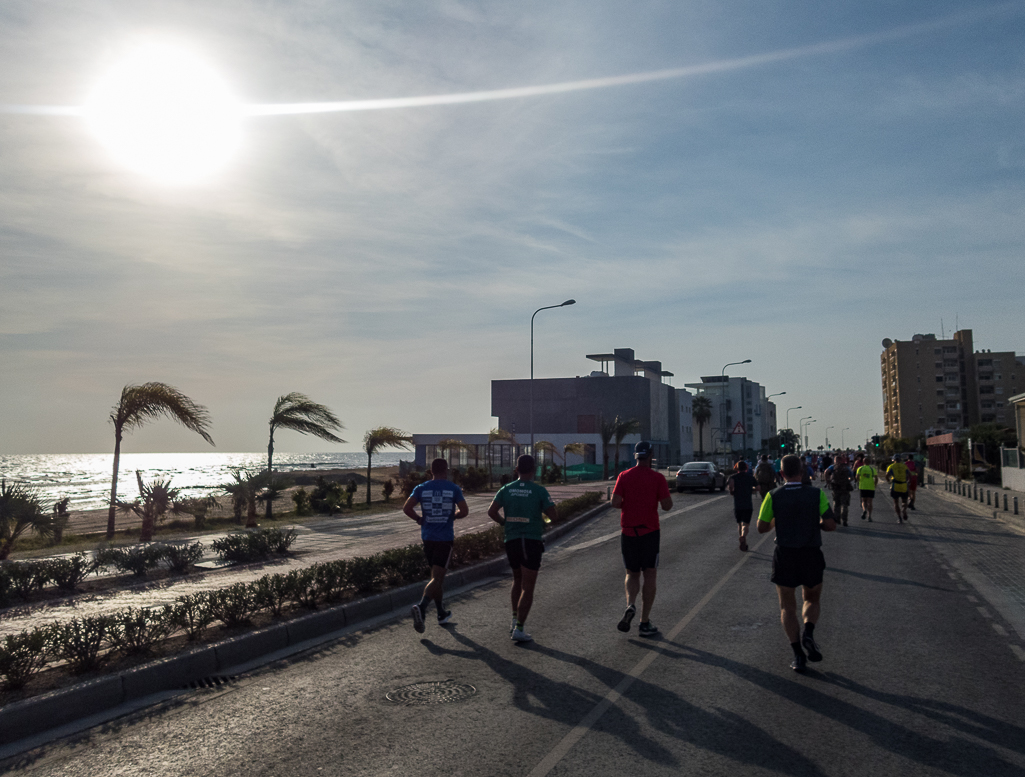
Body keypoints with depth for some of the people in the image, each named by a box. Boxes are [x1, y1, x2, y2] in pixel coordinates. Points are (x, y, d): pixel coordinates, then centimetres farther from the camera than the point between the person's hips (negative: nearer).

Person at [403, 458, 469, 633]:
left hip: (428, 538, 4)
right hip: (445, 538, -3)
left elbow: (406, 508, -8)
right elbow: (464, 511, -7)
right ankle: (421, 607, -27)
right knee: (437, 578, -4)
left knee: (437, 575, 17)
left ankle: (442, 614, 26)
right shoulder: (453, 488, -3)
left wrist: (419, 519, 7)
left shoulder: (421, 488, 2)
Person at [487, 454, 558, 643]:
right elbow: (554, 516, -11)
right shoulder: (539, 491, -9)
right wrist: (544, 514, 11)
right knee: (527, 588, 1)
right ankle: (519, 629, -3)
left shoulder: (506, 489, 2)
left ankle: (515, 620, 23)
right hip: (532, 541, -4)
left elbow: (492, 512, -4)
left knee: (518, 580, 24)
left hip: (512, 541, 4)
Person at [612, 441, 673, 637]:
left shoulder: (624, 476, -2)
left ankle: (630, 605, -11)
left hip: (628, 532, 2)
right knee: (650, 576, 8)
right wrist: (666, 494, 11)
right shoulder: (658, 478, -6)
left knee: (632, 574, 16)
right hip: (650, 532, -2)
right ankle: (645, 623, 8)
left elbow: (615, 502, -9)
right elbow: (667, 506, -9)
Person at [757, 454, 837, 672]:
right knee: (812, 600, 22)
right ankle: (808, 633, -5)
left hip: (784, 556, 0)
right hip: (811, 555, 1)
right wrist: (816, 524, 11)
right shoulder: (816, 494, -6)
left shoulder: (773, 496, -6)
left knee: (787, 607, 10)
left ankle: (798, 654, 1)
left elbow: (761, 528, -2)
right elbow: (831, 525, -9)